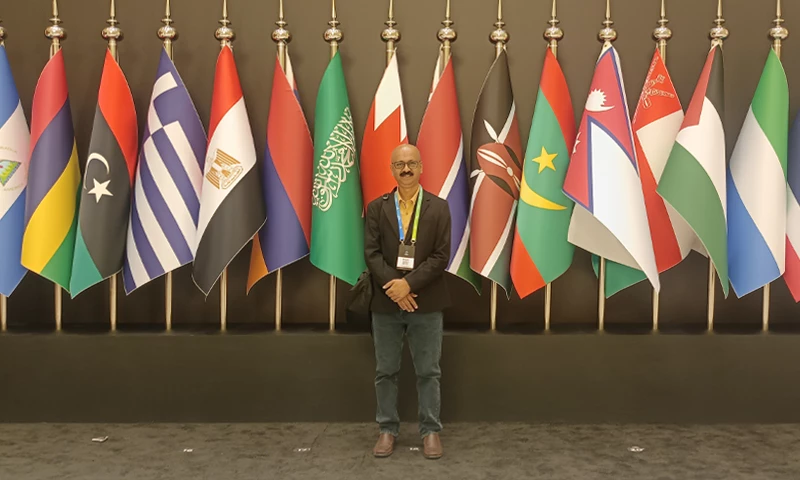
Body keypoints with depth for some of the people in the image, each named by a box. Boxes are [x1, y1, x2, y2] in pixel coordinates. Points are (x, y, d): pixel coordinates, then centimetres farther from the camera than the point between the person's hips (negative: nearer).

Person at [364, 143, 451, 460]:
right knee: (385, 371, 8)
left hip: (426, 302, -1)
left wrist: (409, 284, -16)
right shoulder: (377, 207, 4)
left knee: (428, 372, 5)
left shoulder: (439, 208, 1)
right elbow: (372, 253, -3)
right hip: (385, 302, 1)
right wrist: (393, 286, -15)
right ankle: (387, 429, 20)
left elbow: (441, 256, -6)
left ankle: (431, 431, 16)